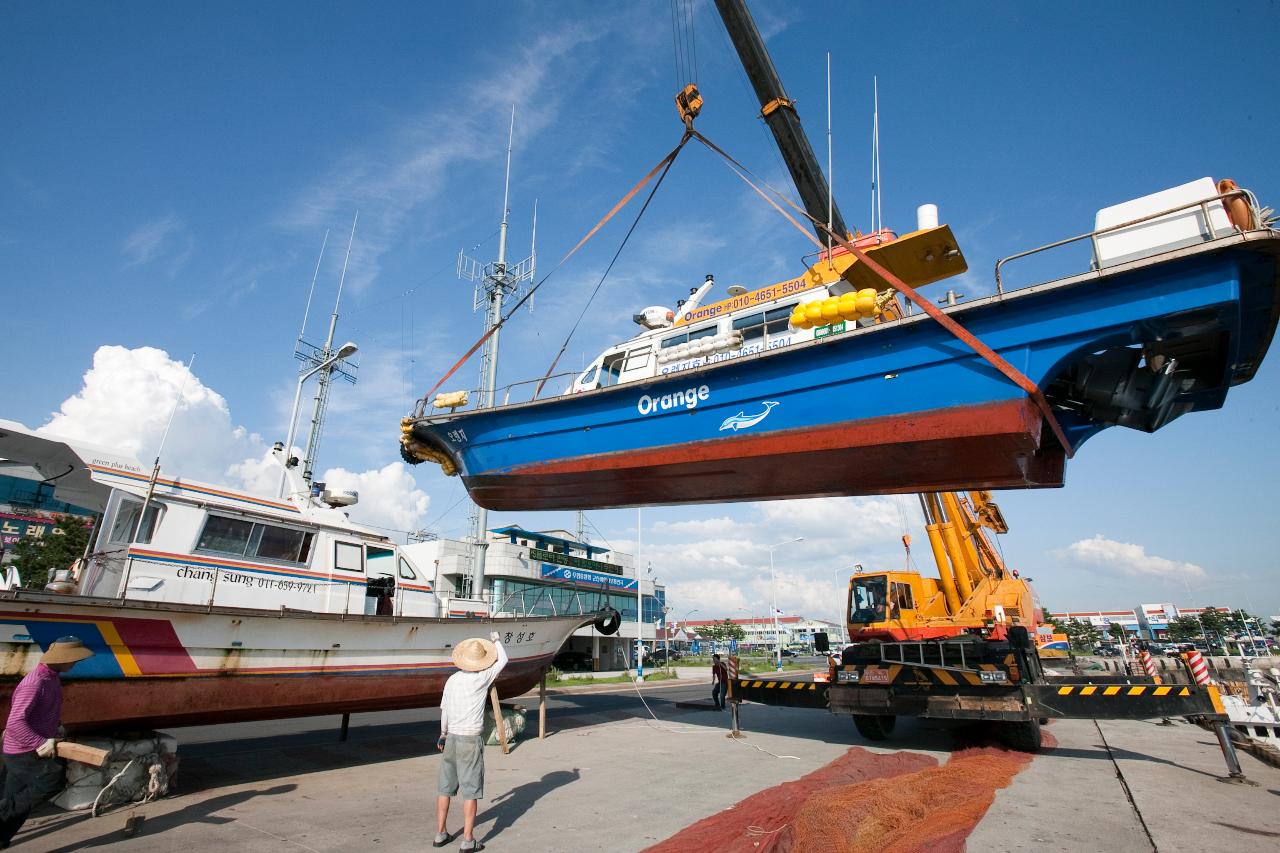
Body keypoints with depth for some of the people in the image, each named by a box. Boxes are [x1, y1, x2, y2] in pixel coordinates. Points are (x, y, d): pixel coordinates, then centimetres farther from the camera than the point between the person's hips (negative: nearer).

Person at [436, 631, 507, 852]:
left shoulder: (452, 679, 2)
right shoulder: (482, 678, -12)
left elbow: (443, 710, 11)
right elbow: (503, 660, 1)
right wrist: (496, 640, 16)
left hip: (451, 738, 5)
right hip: (470, 740, -5)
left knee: (445, 788, 15)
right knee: (470, 790, 1)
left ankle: (440, 834, 25)